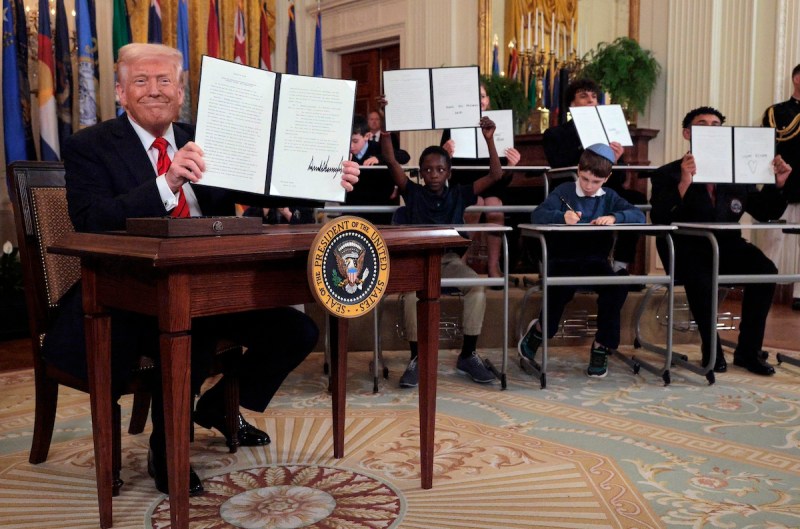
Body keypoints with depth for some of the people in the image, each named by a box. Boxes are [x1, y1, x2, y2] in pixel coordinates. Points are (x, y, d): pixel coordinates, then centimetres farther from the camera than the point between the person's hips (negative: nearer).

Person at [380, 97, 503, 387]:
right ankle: (416, 358, -20)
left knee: (477, 287, -27)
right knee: (413, 290, -34)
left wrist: (489, 140, -7)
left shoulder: (459, 194, 9)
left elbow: (495, 175, 3)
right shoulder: (413, 192, 6)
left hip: (449, 258, 2)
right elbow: (391, 161, -4)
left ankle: (468, 355, -12)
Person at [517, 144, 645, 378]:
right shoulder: (564, 191, 4)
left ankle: (602, 345, -5)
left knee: (618, 288, -26)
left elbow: (639, 216, 3)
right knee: (563, 288, -35)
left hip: (595, 259, 3)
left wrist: (614, 217, -18)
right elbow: (537, 215, -10)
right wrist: (562, 216, -31)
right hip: (563, 257, -3)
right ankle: (541, 328, -2)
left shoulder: (609, 197, 14)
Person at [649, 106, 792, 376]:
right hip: (687, 248, -4)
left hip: (726, 246, 4)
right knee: (701, 279, -34)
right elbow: (659, 219, -17)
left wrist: (776, 183, -5)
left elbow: (765, 213, 12)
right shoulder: (667, 174, 0)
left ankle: (748, 350, -7)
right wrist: (684, 183, -30)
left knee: (765, 270, -23)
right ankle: (711, 350, -8)